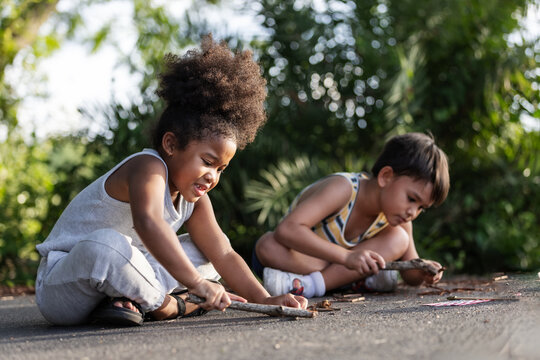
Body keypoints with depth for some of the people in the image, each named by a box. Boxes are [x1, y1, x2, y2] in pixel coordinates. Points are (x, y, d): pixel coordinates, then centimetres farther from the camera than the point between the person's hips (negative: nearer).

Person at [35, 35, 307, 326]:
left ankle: (129, 298, -9)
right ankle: (168, 306, -17)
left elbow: (223, 254, 1)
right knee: (105, 245, -42)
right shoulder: (148, 168, -24)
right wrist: (197, 283, -52)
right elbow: (147, 221, -46)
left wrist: (265, 300, -13)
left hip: (120, 272, 9)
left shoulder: (193, 199, 3)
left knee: (204, 249, 10)